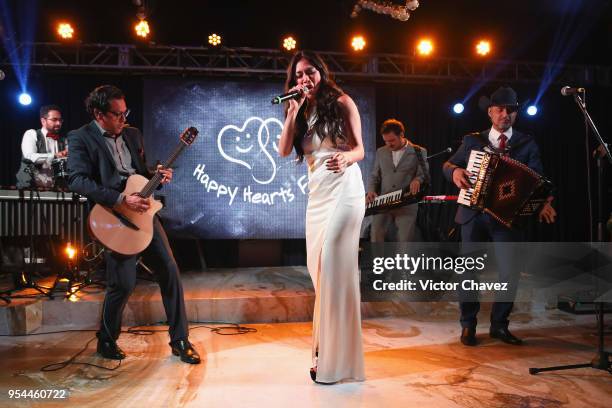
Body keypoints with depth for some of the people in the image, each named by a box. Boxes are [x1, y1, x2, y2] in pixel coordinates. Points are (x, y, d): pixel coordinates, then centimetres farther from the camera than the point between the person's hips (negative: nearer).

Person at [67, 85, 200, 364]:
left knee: (170, 270, 1)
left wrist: (157, 176, 0)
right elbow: (78, 181, -17)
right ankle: (106, 341, 22)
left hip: (143, 211, 6)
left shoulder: (133, 134, 14)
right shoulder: (80, 138, -4)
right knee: (124, 284, -6)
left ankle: (180, 340, 12)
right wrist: (122, 199, -23)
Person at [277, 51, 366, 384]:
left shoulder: (341, 102, 1)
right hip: (317, 193, 6)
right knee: (317, 267, 7)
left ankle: (336, 359, -3)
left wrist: (346, 158, -24)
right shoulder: (301, 112, 15)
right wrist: (293, 110, -5)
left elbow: (359, 149, -2)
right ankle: (324, 346, 23)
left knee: (333, 267, -11)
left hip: (344, 189, -6)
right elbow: (284, 150, 1)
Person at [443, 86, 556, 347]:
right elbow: (448, 164, 13)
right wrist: (455, 171, -11)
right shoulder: (473, 140, 10)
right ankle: (468, 325, 19)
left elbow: (536, 179, 1)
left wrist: (542, 203, -20)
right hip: (474, 215, 0)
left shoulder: (527, 144, 8)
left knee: (510, 273, -3)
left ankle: (499, 325, 18)